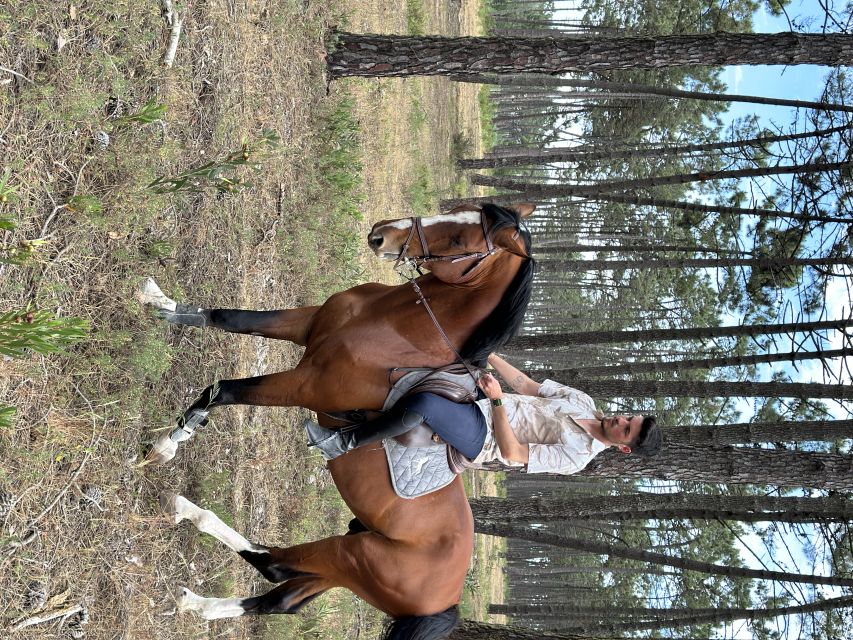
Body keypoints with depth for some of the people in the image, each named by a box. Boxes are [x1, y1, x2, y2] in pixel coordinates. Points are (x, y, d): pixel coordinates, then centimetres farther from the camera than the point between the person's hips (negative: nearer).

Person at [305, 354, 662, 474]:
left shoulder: (577, 458, -14)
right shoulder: (583, 402, 7)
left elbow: (512, 453, -18)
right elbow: (530, 387, 11)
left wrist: (498, 400, -23)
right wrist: (489, 355, 2)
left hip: (482, 437, -9)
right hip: (482, 407, 9)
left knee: (422, 406, -35)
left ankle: (344, 442, -20)